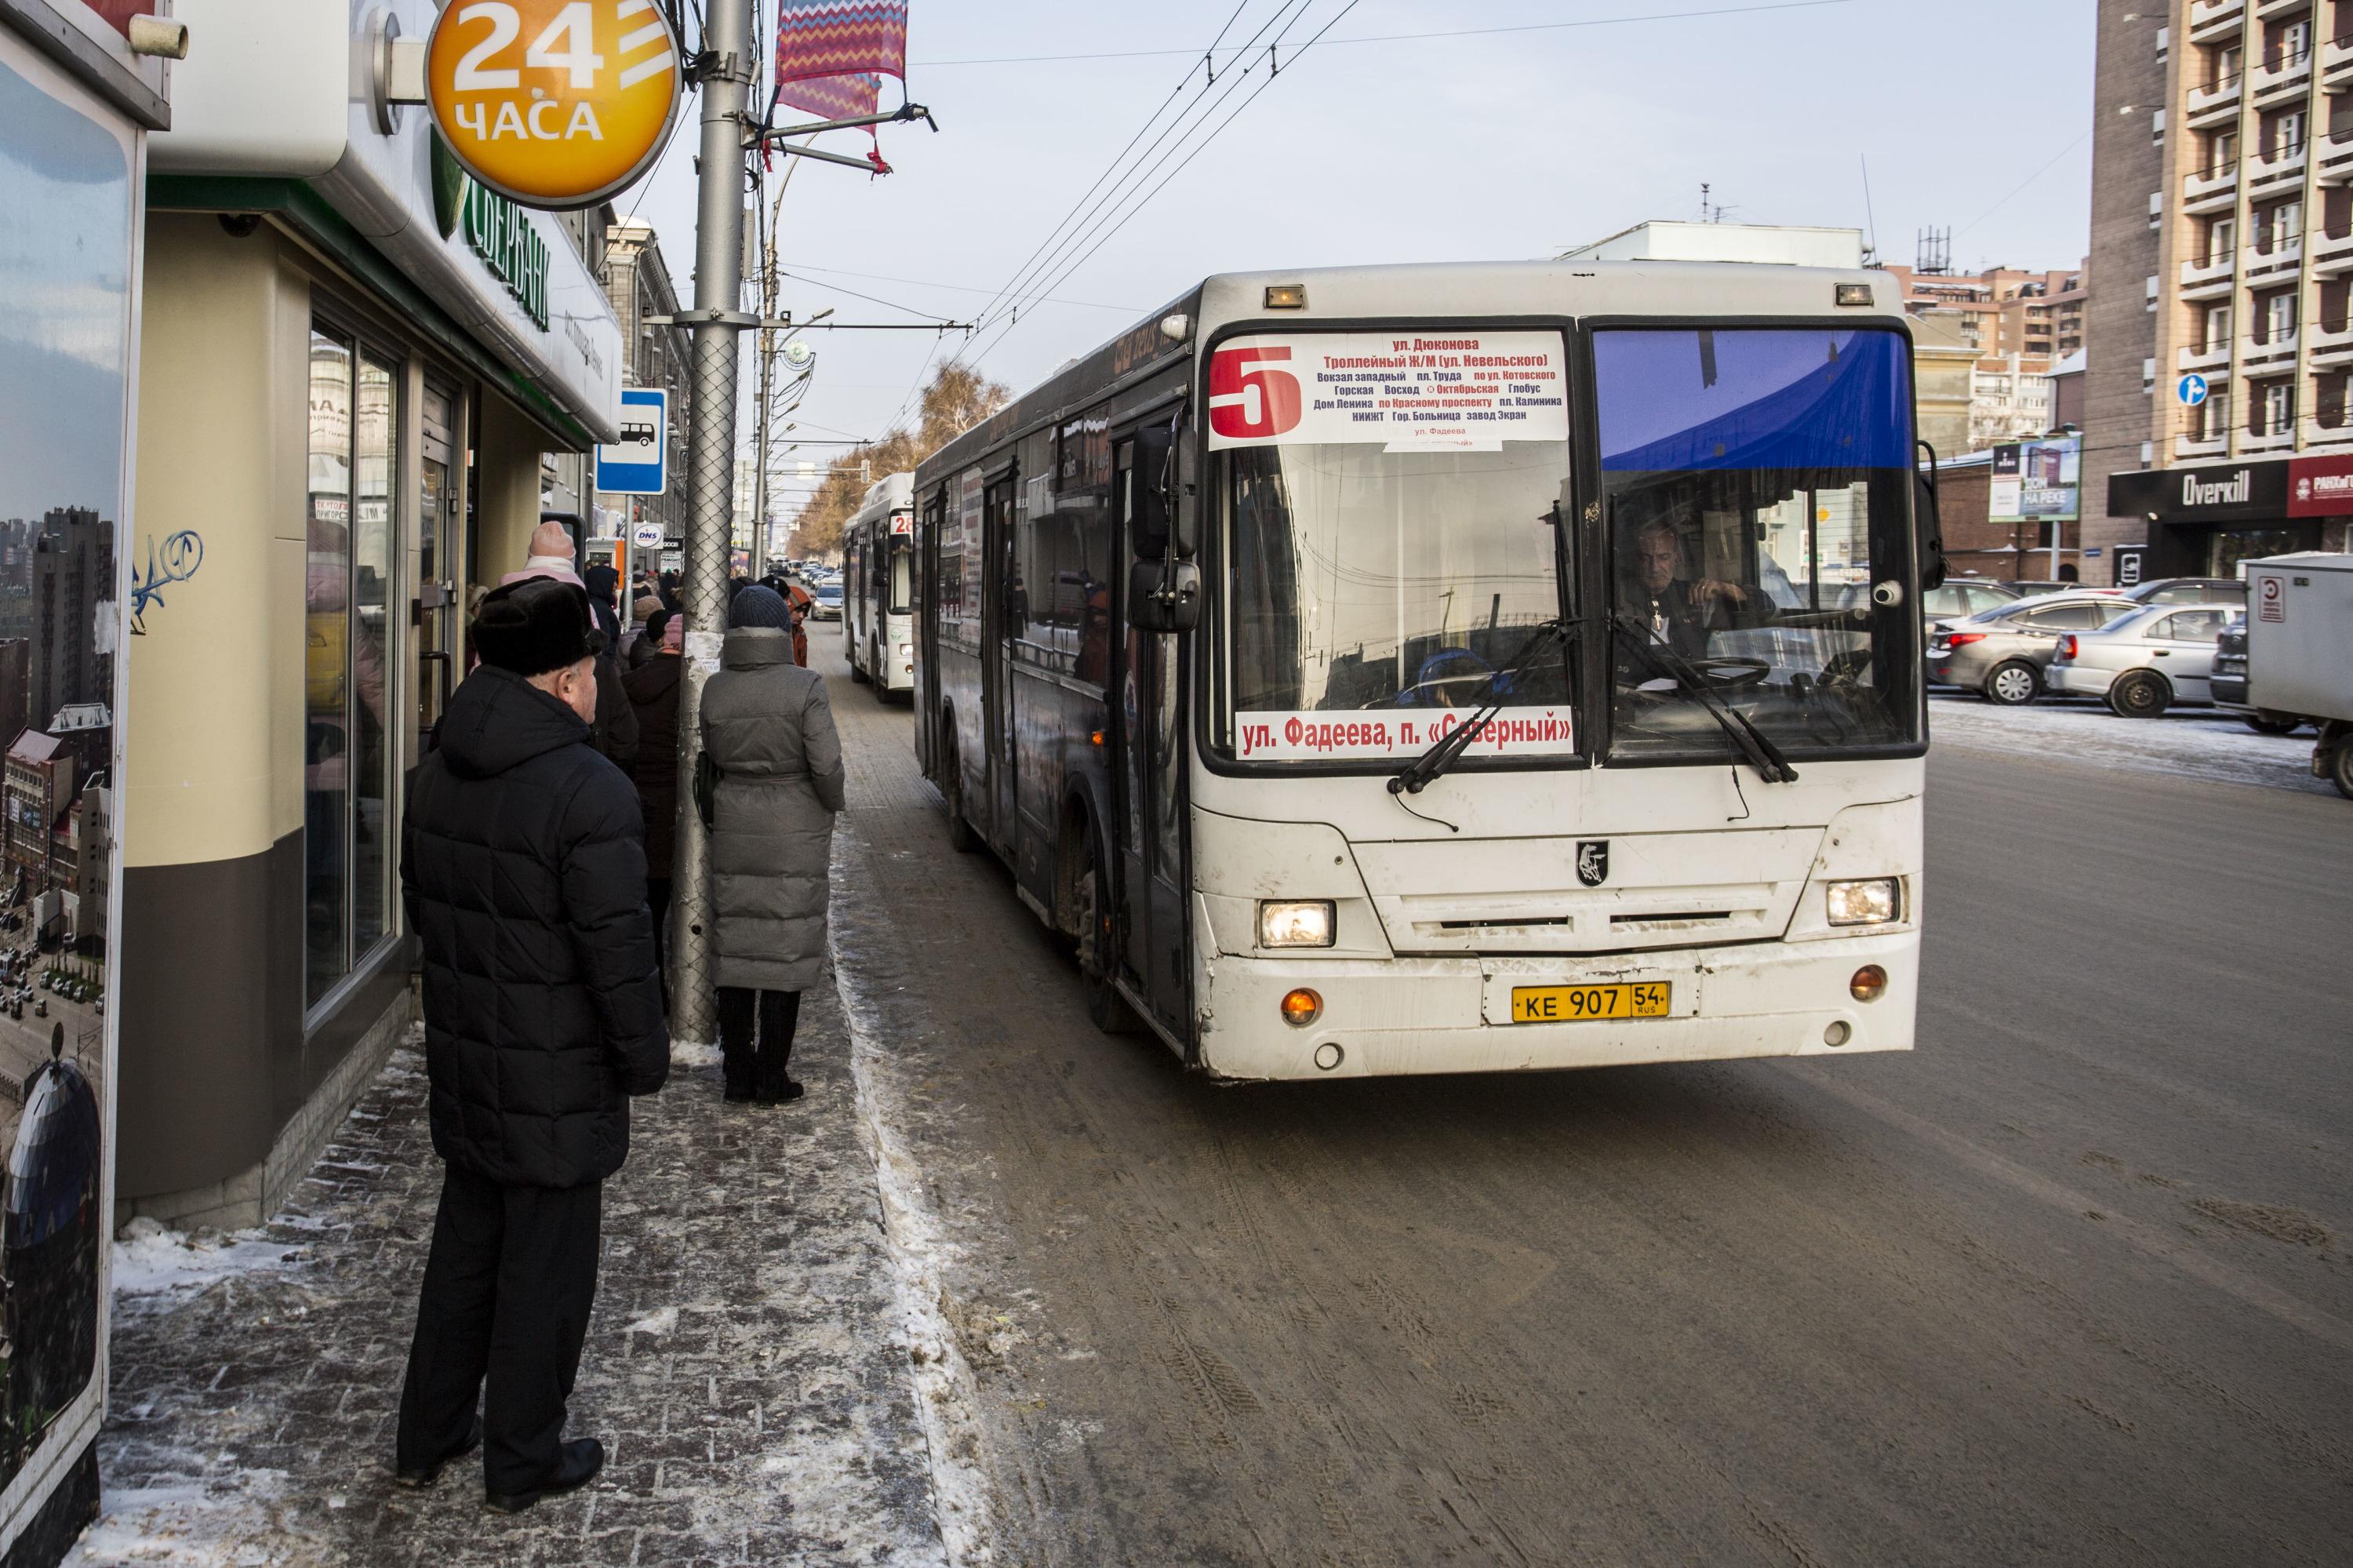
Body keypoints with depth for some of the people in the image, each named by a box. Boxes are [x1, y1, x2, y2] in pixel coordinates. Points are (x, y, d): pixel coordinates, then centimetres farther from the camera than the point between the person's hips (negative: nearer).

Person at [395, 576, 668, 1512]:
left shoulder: (436, 777, 3)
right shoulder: (590, 795, -23)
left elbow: (420, 910, 12)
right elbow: (616, 950, -22)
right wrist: (645, 1059, -8)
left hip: (463, 1070, 7)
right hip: (559, 1090, -7)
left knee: (463, 1253, 21)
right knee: (545, 1272, 8)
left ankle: (427, 1439, 34)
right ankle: (522, 1463, 22)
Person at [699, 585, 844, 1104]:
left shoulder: (714, 691, -3)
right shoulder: (804, 688, -13)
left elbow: (712, 759, 4)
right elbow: (827, 765, -14)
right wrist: (831, 806, 3)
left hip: (732, 832, 3)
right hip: (795, 835, -3)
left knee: (736, 949, 12)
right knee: (786, 952, 5)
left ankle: (738, 1070, 18)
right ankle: (771, 1075, 10)